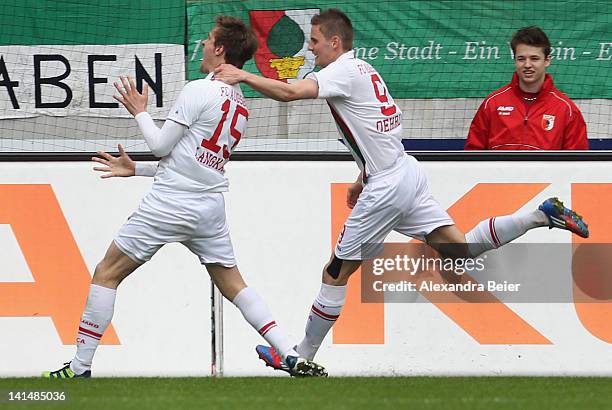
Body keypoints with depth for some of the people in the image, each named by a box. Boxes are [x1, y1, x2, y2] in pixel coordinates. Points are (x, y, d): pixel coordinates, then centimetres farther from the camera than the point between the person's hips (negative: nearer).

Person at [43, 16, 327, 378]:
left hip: (171, 202, -7)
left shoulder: (199, 91, -13)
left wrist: (140, 112, 8)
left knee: (106, 274, 3)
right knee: (233, 284, 13)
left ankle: (80, 368, 1)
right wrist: (136, 170, 23)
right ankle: (295, 358, -1)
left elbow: (161, 145, -10)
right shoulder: (240, 105, 12)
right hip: (211, 207, 7)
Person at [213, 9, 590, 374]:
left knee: (336, 272, -1)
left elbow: (291, 92, -28)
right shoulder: (363, 69, 17)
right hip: (407, 173, 9)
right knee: (461, 249, 4)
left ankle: (302, 357, 6)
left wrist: (242, 76, -22)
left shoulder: (343, 71, -12)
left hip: (386, 187, -9)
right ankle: (542, 215, -4)